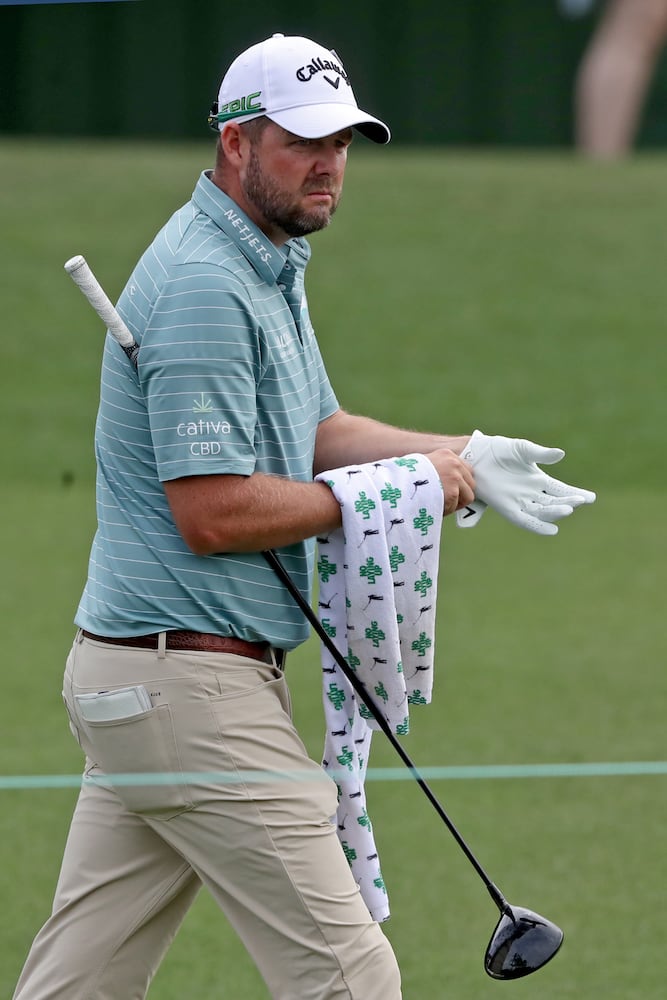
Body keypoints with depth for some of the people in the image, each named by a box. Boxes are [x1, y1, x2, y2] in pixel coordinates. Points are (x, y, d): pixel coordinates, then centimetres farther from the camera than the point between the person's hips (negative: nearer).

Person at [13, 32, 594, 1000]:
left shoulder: (269, 266, 16)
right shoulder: (204, 285, -18)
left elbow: (315, 434, 22)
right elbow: (214, 512, -22)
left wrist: (462, 455, 6)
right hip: (194, 687, -11)